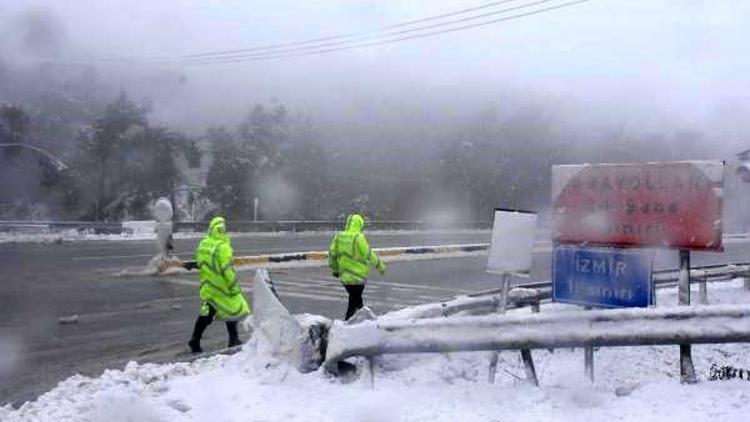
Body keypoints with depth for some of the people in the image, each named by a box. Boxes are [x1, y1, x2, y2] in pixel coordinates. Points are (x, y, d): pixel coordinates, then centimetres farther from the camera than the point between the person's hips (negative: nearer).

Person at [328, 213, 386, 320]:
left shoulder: (338, 237, 4)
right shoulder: (358, 237, -16)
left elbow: (332, 254, 9)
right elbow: (368, 254, -14)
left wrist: (334, 270, 22)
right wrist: (380, 266, -2)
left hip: (344, 276, 7)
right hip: (357, 276, -7)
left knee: (356, 299, 21)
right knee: (355, 302, 3)